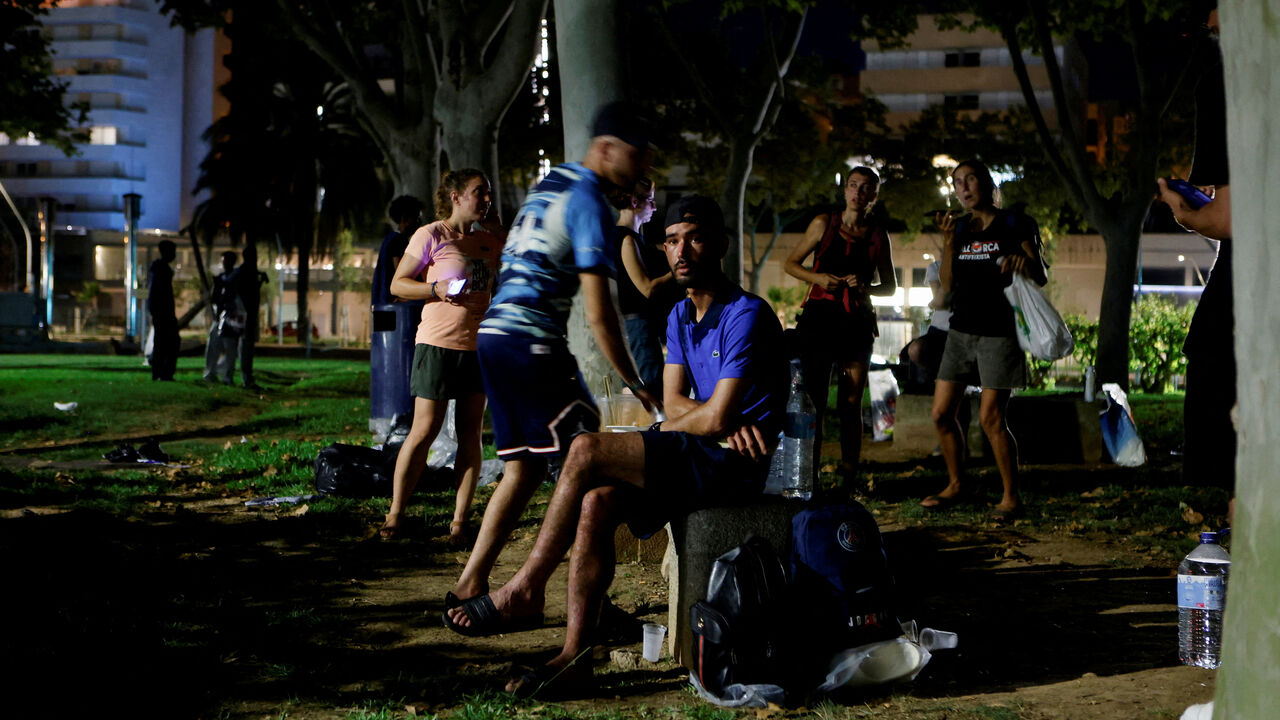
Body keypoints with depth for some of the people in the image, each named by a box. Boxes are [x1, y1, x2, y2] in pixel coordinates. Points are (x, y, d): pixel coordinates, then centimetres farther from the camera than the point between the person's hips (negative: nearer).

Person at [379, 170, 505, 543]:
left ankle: (460, 520, 4)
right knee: (424, 431, -4)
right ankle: (395, 514, 6)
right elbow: (397, 284, -3)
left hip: (479, 345, 6)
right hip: (439, 343, -6)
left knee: (471, 433, 2)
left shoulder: (491, 240, 14)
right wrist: (437, 289, -17)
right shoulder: (431, 236, -3)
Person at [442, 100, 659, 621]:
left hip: (493, 336, 9)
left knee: (524, 468, 12)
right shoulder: (588, 201, -9)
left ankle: (470, 589, 10)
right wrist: (634, 386, -10)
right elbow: (598, 314, -14)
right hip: (532, 343, -9)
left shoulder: (550, 184, 19)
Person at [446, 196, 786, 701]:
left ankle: (524, 591, -8)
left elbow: (714, 418, -18)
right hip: (694, 458, 8)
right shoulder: (680, 317, 16)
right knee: (596, 503, -20)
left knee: (587, 451, -20)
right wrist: (726, 422, -14)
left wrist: (669, 428, 2)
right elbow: (675, 403, 6)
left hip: (732, 464, -8)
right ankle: (574, 654, -21)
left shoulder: (746, 315, -13)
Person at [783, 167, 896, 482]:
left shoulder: (878, 235, 7)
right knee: (813, 401, -3)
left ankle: (849, 476, 8)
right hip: (819, 319, -1)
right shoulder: (824, 224, 4)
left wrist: (866, 288, -7)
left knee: (851, 405, 2)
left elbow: (890, 286, 14)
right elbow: (791, 263, 10)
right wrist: (817, 277, -9)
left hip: (858, 323, 1)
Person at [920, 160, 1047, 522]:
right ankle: (954, 485, 22)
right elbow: (947, 286, 5)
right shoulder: (959, 228, 11)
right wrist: (948, 242, -6)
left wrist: (1023, 260, -27)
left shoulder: (1014, 225, -3)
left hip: (999, 332, -6)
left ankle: (1012, 496, 3)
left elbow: (1041, 279, -5)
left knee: (991, 418, -9)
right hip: (961, 330, 6)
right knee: (941, 413, 4)